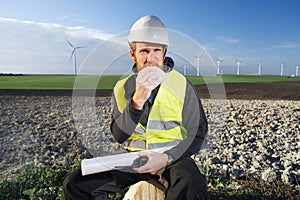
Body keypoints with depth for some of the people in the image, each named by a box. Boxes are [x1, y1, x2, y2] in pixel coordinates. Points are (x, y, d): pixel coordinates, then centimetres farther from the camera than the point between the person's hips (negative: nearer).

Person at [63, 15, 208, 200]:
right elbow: (119, 135, -9)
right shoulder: (122, 88, 1)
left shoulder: (181, 84, -6)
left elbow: (197, 133, -3)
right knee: (75, 184, -10)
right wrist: (137, 100, -25)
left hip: (172, 157, -2)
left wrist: (166, 158, -18)